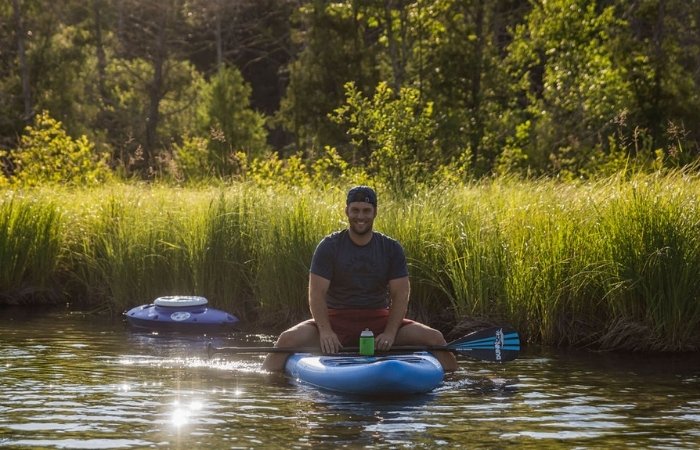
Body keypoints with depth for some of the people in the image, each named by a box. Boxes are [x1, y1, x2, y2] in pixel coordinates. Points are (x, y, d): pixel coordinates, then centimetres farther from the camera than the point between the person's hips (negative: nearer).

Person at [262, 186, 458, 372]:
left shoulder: (392, 249, 4)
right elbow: (317, 293, -9)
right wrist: (325, 331, -25)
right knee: (288, 339, -26)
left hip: (379, 320, 2)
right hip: (337, 320, -1)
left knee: (434, 338, -17)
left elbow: (400, 295, -1)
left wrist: (390, 333, -18)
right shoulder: (329, 247, -2)